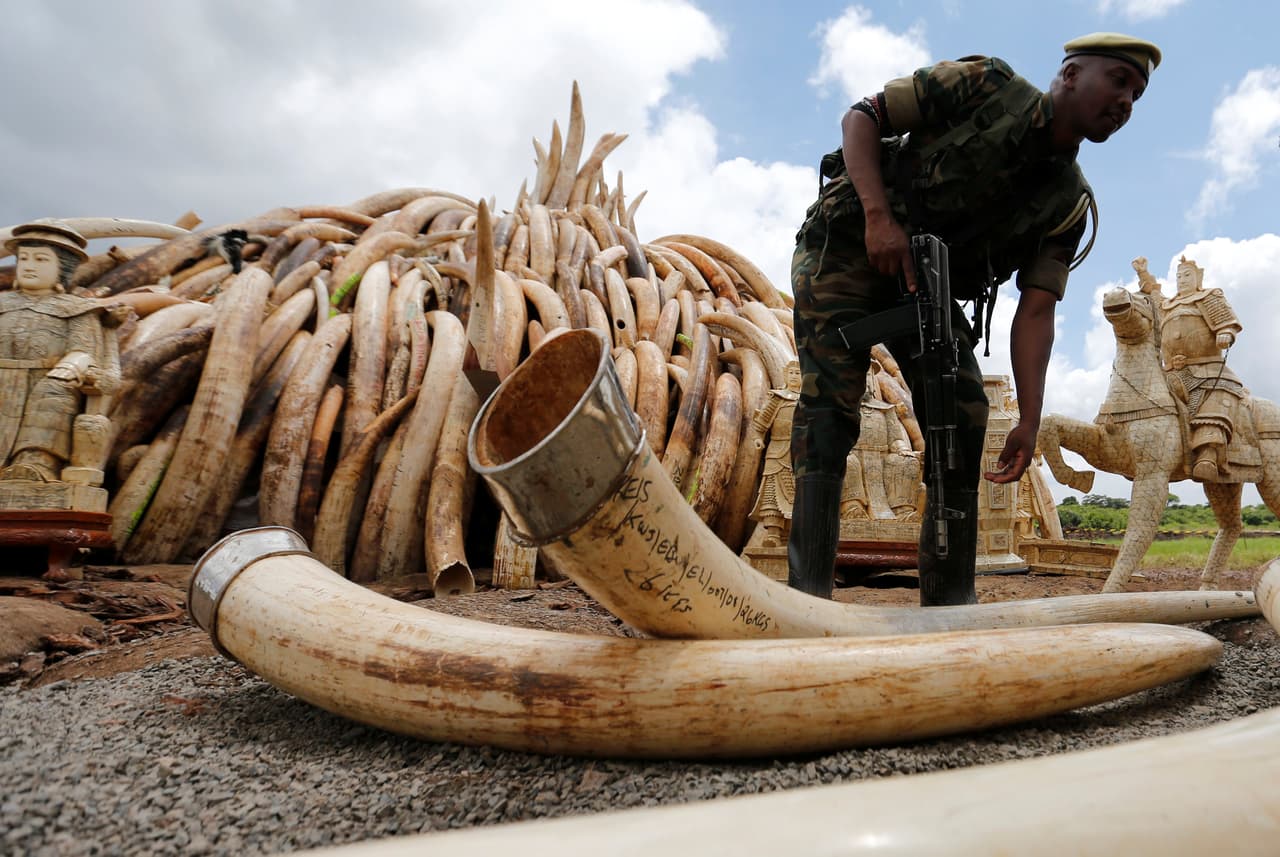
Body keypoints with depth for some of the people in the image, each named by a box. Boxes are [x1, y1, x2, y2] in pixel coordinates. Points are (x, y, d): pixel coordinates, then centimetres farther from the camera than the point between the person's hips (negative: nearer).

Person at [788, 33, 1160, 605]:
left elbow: (1035, 311, -4)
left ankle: (949, 604, 0)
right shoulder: (982, 85, -7)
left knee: (964, 415, -8)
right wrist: (879, 216, -22)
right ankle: (807, 594, -22)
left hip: (925, 284, 5)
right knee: (830, 397, -21)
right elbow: (861, 117, -6)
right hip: (847, 246, -5)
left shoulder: (1069, 204, 3)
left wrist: (1029, 420, -14)